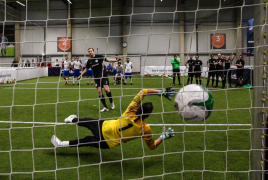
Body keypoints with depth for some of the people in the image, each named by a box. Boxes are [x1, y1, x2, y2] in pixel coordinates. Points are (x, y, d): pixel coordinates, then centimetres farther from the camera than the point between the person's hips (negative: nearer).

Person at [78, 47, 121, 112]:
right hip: (97, 77, 4)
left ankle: (111, 102, 8)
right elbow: (86, 69, 20)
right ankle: (105, 107, 0)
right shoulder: (89, 61, 8)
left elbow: (107, 59, 2)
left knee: (106, 89, -18)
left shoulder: (99, 56, -2)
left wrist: (116, 60, -9)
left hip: (103, 75, -3)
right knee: (99, 91, -5)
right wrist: (80, 75, 19)